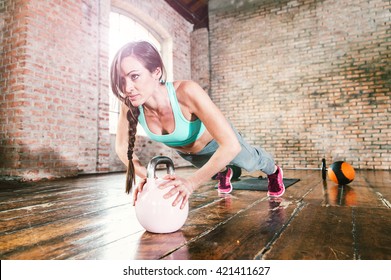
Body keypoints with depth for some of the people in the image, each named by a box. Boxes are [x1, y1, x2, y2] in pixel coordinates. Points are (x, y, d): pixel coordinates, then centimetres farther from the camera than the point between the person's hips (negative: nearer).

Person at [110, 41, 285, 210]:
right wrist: (145, 177, -31)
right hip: (185, 151, 4)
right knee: (212, 168, 35)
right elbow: (122, 148, -17)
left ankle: (273, 170, 62)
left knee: (251, 162, 26)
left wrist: (191, 182, -53)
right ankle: (223, 172, 73)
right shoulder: (130, 104, -32)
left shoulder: (186, 92, -46)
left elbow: (231, 145, -46)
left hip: (215, 140, -3)